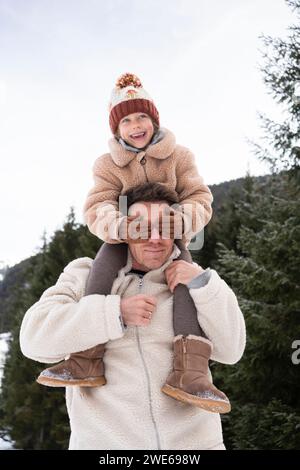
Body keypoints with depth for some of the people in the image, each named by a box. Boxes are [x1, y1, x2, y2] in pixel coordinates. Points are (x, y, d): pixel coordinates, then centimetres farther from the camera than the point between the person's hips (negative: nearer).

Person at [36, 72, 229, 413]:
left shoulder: (178, 155, -2)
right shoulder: (108, 164, -1)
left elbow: (199, 198, -10)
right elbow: (96, 208, -14)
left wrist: (181, 220, -37)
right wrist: (118, 225, -41)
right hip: (123, 238, 1)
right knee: (102, 269, -33)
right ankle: (89, 359, -38)